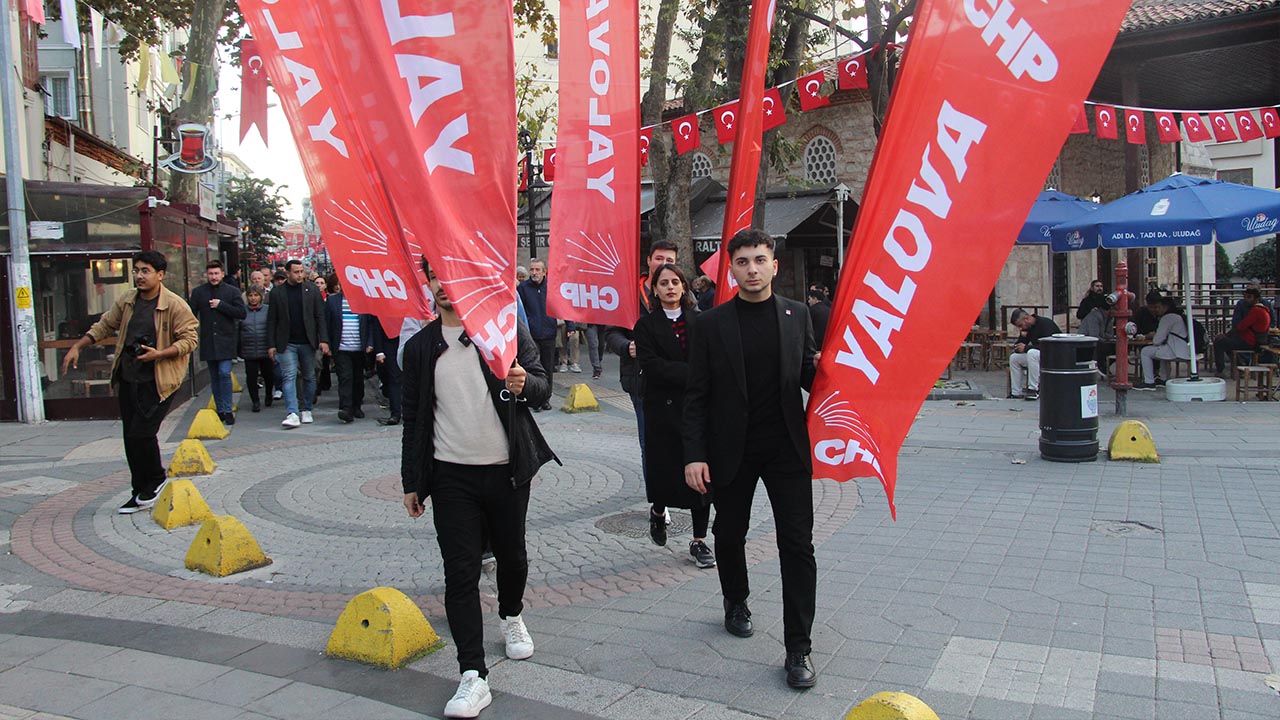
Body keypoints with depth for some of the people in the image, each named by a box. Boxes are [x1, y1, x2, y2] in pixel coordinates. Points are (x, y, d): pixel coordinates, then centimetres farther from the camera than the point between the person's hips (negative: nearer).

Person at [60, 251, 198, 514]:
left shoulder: (175, 305, -11)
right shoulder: (126, 301, 8)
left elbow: (190, 339, -12)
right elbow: (104, 326, 21)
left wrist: (159, 354, -21)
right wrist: (77, 347, 17)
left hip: (157, 381, -7)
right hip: (128, 379, 7)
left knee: (142, 433, -13)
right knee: (130, 437, 9)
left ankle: (156, 480, 13)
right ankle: (141, 494, 20)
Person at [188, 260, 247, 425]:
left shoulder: (232, 291, 2)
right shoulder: (198, 292, 7)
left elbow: (241, 313, -6)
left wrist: (221, 305, -11)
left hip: (225, 341, -3)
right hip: (208, 342, 3)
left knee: (224, 373, -12)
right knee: (214, 377, 9)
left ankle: (228, 411, -4)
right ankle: (220, 410, 17)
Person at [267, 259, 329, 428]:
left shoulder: (312, 290, 3)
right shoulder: (277, 292, 3)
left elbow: (320, 317, 1)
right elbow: (272, 321, 4)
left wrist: (324, 340, -7)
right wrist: (271, 344, -2)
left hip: (307, 342, 1)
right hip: (287, 344, -1)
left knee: (309, 377, 8)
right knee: (289, 377, -8)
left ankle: (306, 410, 20)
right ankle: (292, 414, -13)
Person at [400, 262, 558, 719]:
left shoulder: (507, 330, -1)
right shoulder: (420, 347, 6)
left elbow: (543, 388, -3)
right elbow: (413, 418, 10)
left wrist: (524, 384, -27)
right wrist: (411, 481, 8)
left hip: (506, 470, 0)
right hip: (451, 475, 1)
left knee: (511, 555, 16)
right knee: (460, 572, -3)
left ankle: (512, 617, 46)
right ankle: (473, 677, 1)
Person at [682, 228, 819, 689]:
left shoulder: (797, 315, 4)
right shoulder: (712, 324, -2)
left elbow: (807, 378, 11)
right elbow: (697, 396, -2)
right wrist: (694, 455, -9)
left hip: (787, 448, 1)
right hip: (731, 452, 0)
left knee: (797, 545, -3)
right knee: (729, 536, 15)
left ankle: (798, 647, 7)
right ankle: (736, 603, 44)